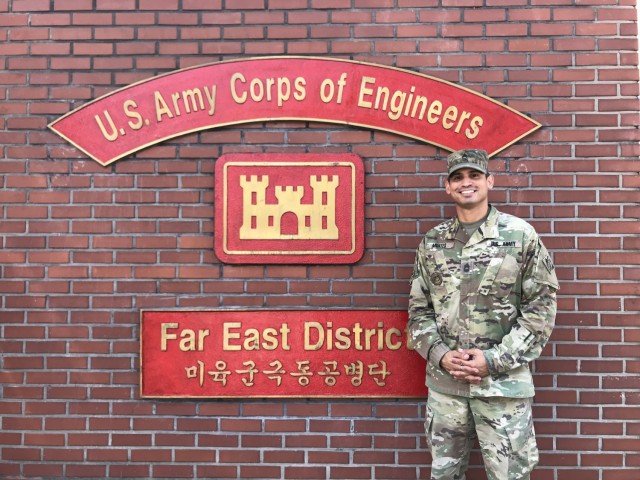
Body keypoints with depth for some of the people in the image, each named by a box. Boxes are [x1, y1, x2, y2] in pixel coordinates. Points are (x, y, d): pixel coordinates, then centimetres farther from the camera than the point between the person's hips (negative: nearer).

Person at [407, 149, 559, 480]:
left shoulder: (520, 235, -3)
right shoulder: (432, 242, 6)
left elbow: (541, 308, -5)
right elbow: (419, 310, 8)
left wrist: (494, 360, -11)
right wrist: (440, 355, -8)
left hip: (504, 383, -3)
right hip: (444, 381, 3)